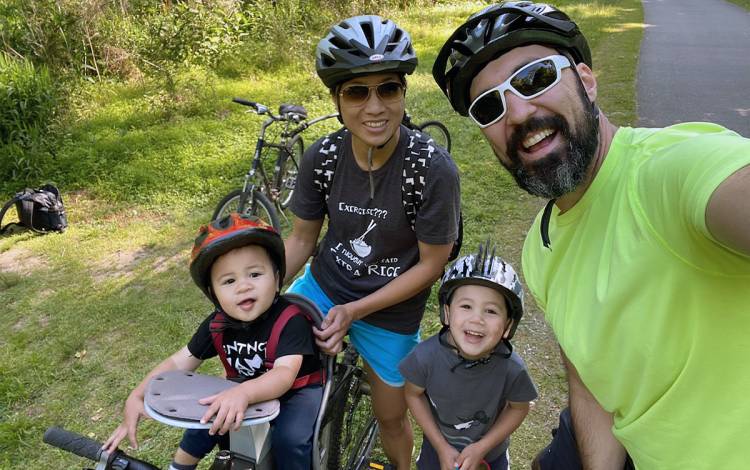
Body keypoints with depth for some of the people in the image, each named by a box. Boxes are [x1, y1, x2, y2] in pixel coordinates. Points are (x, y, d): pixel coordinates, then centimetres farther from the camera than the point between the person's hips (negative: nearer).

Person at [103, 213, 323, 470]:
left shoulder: (290, 320, -30)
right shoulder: (217, 325, -12)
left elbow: (285, 373, -42)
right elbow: (178, 363, -7)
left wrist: (243, 393, -60)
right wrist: (136, 397, -19)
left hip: (296, 391, -5)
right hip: (241, 391, 6)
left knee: (290, 438, -28)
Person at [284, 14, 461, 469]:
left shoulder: (434, 169, -26)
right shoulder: (322, 158, -15)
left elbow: (431, 264, -17)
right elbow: (301, 238, -3)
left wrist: (354, 311, -22)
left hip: (391, 309, -2)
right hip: (323, 284, 3)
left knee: (391, 418, 16)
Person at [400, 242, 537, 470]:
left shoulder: (512, 369, -32)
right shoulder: (426, 356, -32)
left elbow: (518, 408, -11)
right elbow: (414, 394, -13)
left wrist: (481, 447, -17)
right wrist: (441, 447, -13)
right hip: (438, 445, 1)